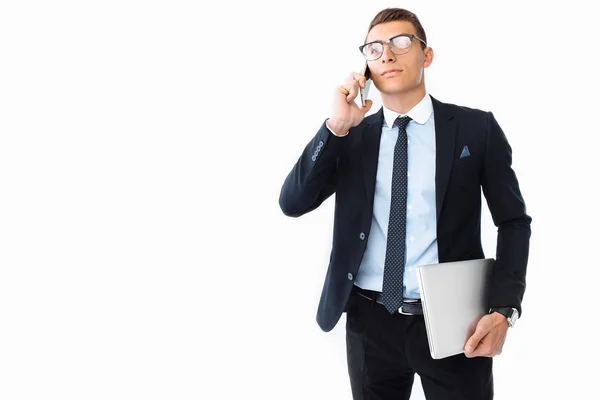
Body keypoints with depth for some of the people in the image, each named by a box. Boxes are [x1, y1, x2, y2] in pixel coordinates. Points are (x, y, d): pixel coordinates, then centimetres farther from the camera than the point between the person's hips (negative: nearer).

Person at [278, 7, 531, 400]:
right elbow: (293, 203, -4)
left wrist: (504, 309, -10)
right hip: (370, 322, 2)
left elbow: (514, 221, 2)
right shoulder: (352, 136, 5)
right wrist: (336, 127, -13)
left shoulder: (476, 128, 0)